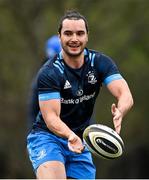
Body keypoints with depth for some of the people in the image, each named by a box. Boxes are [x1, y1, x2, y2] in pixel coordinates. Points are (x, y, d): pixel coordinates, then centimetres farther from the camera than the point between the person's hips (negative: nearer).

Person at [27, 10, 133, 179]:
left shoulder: (100, 62, -5)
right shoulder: (48, 73, -17)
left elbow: (125, 95, -17)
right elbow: (51, 117, -23)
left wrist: (119, 112, -42)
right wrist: (70, 135, -44)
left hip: (80, 141, 5)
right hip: (47, 137, -5)